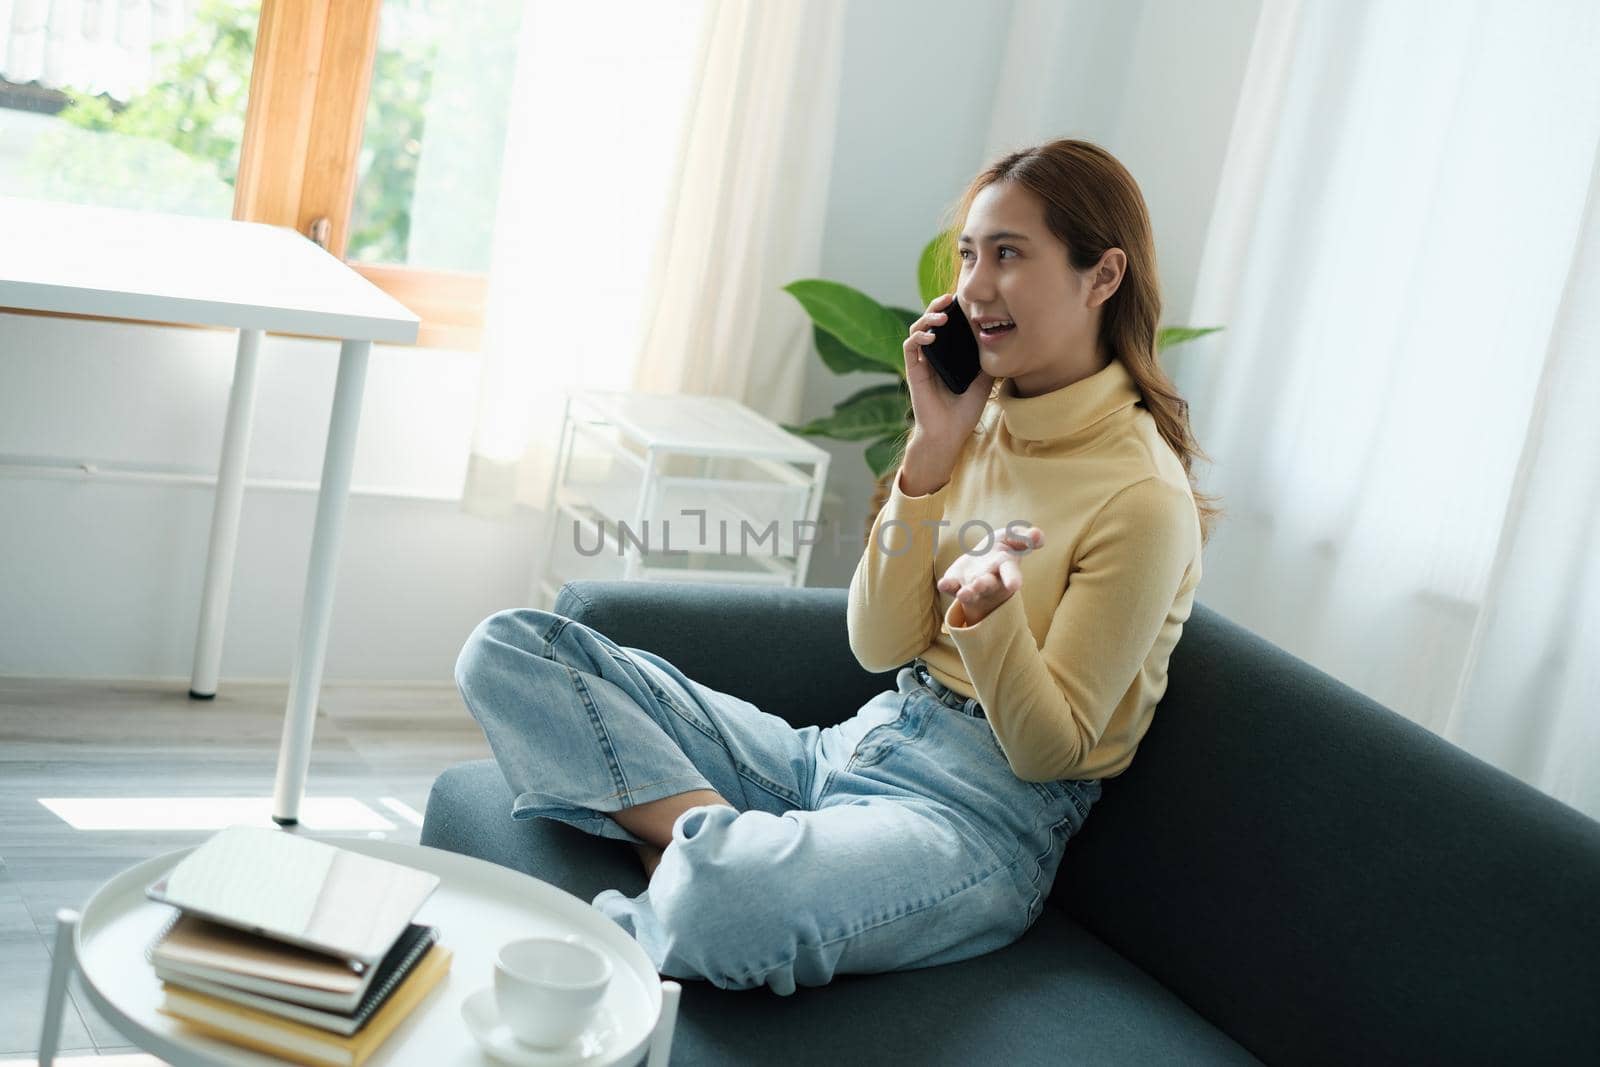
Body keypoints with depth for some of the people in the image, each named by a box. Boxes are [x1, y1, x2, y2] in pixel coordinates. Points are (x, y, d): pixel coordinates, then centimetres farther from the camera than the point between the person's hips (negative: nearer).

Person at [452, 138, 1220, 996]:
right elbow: (880, 646, 4)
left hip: (980, 813, -8)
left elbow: (1050, 751, -10)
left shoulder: (1143, 497, -13)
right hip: (848, 749, 8)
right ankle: (712, 835, -20)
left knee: (721, 896, -42)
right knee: (508, 650, -4)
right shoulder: (982, 423, 9)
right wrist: (932, 445, -3)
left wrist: (989, 607, -30)